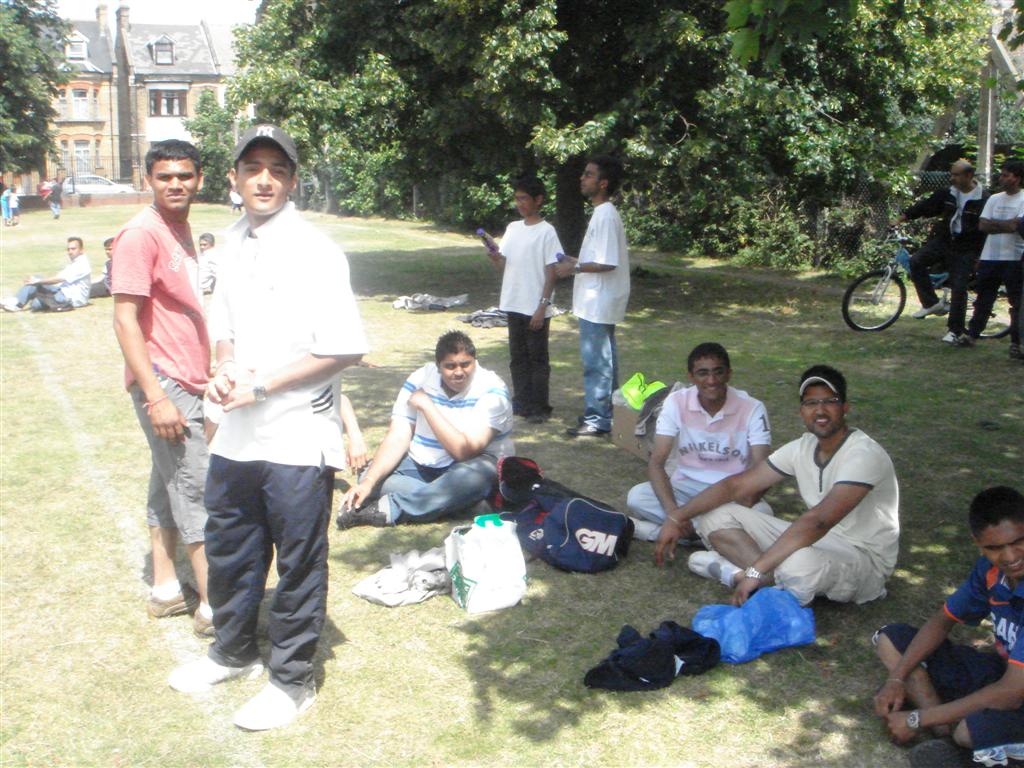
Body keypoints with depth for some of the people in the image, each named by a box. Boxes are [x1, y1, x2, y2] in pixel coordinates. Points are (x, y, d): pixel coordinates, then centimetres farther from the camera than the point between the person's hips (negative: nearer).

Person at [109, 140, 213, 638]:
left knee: (169, 486, 14)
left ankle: (166, 589, 25)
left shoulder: (180, 229, 12)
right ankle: (213, 607, 2)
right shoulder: (141, 234, -15)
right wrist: (156, 397, -22)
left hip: (186, 382, 9)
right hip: (163, 383, -9)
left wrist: (205, 374, 19)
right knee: (196, 490, -6)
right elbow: (125, 320, -19)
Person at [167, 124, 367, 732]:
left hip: (297, 437, -7)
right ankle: (235, 651, 44)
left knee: (298, 563, 7)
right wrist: (225, 370, -2)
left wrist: (261, 385, -17)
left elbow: (345, 348, -18)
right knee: (229, 550, 21)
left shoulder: (315, 250, -14)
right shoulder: (234, 243, 9)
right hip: (237, 432, 8)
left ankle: (294, 681, 25)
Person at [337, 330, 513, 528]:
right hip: (420, 465, 4)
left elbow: (465, 451, -27)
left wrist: (427, 405, -26)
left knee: (476, 476, -40)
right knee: (370, 474, -20)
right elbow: (398, 438, -10)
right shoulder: (421, 380, -7)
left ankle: (390, 508, -31)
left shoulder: (491, 390, -19)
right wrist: (368, 481, -25)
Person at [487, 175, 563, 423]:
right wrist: (495, 258, -9)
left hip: (535, 308, -6)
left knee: (537, 358, 1)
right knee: (517, 356, 13)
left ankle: (539, 407, 8)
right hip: (513, 305, 6)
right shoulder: (513, 228, 11)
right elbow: (503, 265, 14)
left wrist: (543, 306, -16)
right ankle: (522, 402, 22)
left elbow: (551, 272, -11)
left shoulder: (546, 232, -9)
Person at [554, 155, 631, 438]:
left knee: (596, 361, -4)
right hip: (597, 301, 10)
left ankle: (596, 420, 3)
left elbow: (607, 263, -24)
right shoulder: (603, 213, 12)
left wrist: (575, 267, -17)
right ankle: (605, 413, 25)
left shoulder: (605, 216, -19)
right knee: (604, 359, 16)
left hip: (598, 302, -10)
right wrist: (576, 262, 13)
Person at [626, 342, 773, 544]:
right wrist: (673, 512, -32)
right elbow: (656, 462, -14)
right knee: (636, 498, -26)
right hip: (687, 487, 0)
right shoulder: (676, 403, -11)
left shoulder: (752, 408, -13)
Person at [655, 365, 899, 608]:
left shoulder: (864, 454, -23)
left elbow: (818, 521, -34)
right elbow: (737, 485, 3)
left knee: (799, 564, -44)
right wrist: (677, 518, -6)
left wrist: (756, 572, -37)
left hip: (864, 559, -7)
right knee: (714, 515, -2)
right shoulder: (803, 448, 1)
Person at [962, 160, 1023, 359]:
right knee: (983, 299, 12)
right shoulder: (994, 199, 11)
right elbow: (983, 226, 4)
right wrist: (1005, 225, -6)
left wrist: (993, 223, -6)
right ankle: (972, 335, 21)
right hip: (990, 257, 5)